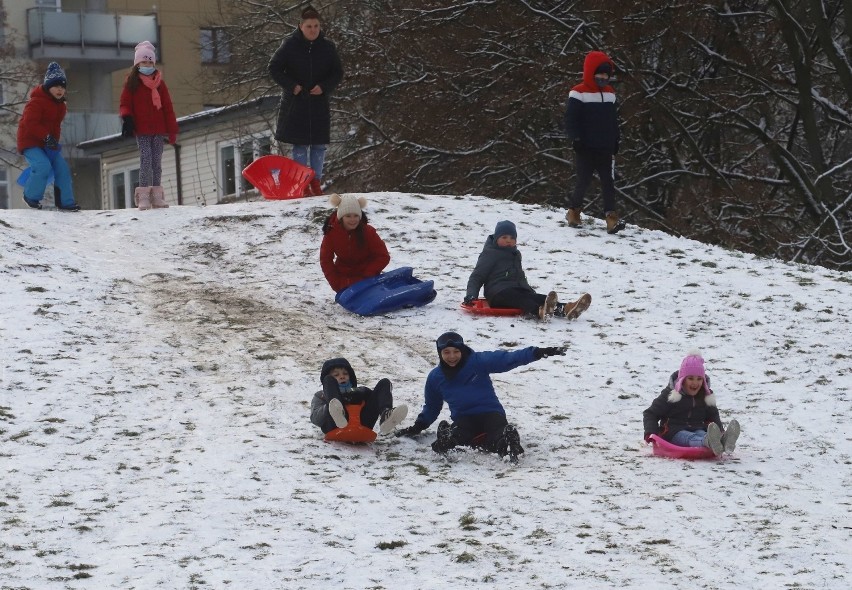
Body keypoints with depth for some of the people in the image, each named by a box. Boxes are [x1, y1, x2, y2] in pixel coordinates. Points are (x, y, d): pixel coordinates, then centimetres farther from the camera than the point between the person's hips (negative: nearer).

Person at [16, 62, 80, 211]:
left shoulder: (60, 105, 10)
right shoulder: (36, 102, -18)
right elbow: (30, 123, -27)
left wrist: (54, 140, 4)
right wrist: (47, 137, -31)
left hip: (48, 142, 8)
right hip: (30, 142, -8)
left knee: (62, 168, -3)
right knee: (43, 166, -27)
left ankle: (65, 202, 4)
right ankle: (31, 196, -7)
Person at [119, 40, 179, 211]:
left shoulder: (159, 83, 9)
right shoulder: (132, 83, 2)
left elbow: (168, 107, 10)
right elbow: (124, 104, 3)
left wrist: (172, 130, 7)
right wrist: (126, 118, -17)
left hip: (158, 128, 3)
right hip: (141, 130, -3)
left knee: (157, 161, 5)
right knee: (146, 159, -12)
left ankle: (156, 195, 9)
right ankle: (144, 195, -12)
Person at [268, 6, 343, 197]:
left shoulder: (327, 47, 1)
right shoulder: (290, 45, -6)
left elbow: (337, 72, 7)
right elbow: (273, 67, -2)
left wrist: (324, 87, -10)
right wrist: (291, 86, -11)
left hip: (319, 103, 2)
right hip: (296, 102, -2)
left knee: (319, 144, 4)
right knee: (300, 144, -1)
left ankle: (316, 181, 15)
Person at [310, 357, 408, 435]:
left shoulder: (357, 391, 43)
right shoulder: (320, 396, 35)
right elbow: (315, 418, 13)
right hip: (335, 426, -2)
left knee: (384, 383, 0)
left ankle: (385, 417, -35)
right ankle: (337, 412, -45)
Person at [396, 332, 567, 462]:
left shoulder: (479, 361, -2)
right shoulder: (435, 377, 11)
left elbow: (507, 359, -11)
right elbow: (432, 407, 26)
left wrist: (538, 353, -21)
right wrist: (418, 427, 19)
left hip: (490, 412, -2)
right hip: (463, 418, 2)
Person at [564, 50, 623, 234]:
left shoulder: (610, 93, 11)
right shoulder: (579, 93, -9)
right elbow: (571, 119, -10)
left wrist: (616, 140, 14)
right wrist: (576, 140, -15)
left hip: (605, 149, 5)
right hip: (586, 148, -5)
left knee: (608, 183, -3)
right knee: (584, 182, 1)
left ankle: (611, 219, -9)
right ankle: (573, 211, 23)